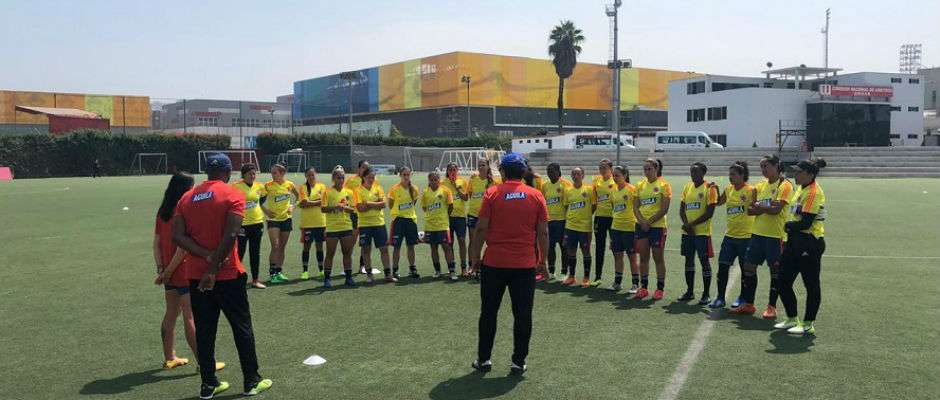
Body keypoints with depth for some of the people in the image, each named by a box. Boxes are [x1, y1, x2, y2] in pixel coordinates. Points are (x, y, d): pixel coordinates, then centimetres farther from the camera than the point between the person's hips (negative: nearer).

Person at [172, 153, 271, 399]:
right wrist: (214, 268, -15)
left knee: (204, 330, 11)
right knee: (242, 327, 8)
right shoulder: (233, 195, -8)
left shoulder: (187, 197, 6)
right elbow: (230, 235, -19)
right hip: (227, 275, -4)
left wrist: (208, 256, -12)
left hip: (195, 275, 4)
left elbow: (178, 236, -5)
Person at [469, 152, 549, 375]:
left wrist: (475, 257, 5)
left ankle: (484, 359, 18)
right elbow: (543, 233, 1)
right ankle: (519, 362, 12)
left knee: (489, 313, 12)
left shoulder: (492, 194, -4)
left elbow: (481, 229, -5)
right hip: (526, 264, 1)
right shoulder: (536, 196, 1)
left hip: (494, 263, 0)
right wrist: (543, 261, 11)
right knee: (522, 315, 8)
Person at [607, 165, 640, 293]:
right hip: (616, 227, 6)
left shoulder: (632, 189, -9)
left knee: (632, 256, 1)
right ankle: (617, 282, 19)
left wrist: (638, 225, -15)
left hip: (629, 227, -6)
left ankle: (635, 284, 10)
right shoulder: (614, 191, 10)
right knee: (617, 255, 10)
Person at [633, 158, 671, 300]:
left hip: (657, 226, -5)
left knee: (658, 258, 2)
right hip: (642, 225, 5)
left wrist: (649, 222, -14)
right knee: (643, 257, 8)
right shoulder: (640, 185, 10)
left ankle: (660, 288, 11)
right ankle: (643, 287, 17)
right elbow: (636, 206, 8)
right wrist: (641, 221, -8)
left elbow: (664, 209, -11)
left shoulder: (663, 185, -5)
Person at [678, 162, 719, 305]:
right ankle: (690, 291, 22)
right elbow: (682, 209, 8)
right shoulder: (687, 187, 10)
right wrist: (686, 224, -9)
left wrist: (692, 224, -16)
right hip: (687, 232, 6)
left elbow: (710, 212, -14)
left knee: (704, 261, -1)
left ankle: (706, 295, 7)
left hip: (702, 232, -6)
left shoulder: (709, 188, -8)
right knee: (689, 260, 11)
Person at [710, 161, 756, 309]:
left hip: (746, 236, -5)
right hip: (730, 235, 5)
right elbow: (718, 203, 21)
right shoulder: (728, 189, 8)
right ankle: (720, 298, 9)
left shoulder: (751, 190, -9)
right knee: (722, 266, 2)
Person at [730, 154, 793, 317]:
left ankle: (771, 307, 12)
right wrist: (766, 207, -12)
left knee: (775, 271, 2)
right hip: (757, 232, 7)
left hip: (775, 235, -7)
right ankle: (748, 304, 19)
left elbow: (776, 209, -19)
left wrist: (758, 206, -6)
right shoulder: (761, 185, 12)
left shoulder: (784, 185, -7)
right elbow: (750, 210, 5)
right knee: (749, 267, 8)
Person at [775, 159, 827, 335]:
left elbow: (805, 223, -22)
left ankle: (808, 325, 12)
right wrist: (791, 228, 7)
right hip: (796, 241, 10)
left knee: (811, 285, 2)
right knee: (783, 282, 12)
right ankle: (792, 320, 24)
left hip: (809, 243, -10)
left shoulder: (813, 192, -17)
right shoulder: (803, 189, 13)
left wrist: (788, 226, -6)